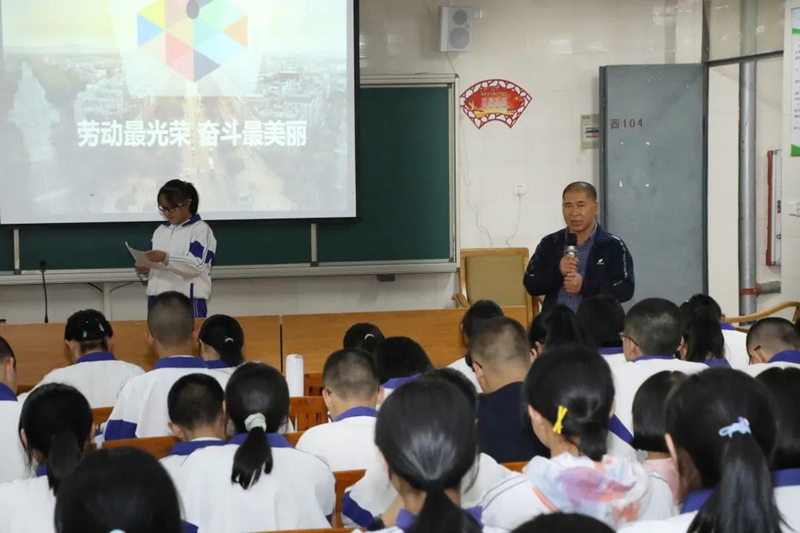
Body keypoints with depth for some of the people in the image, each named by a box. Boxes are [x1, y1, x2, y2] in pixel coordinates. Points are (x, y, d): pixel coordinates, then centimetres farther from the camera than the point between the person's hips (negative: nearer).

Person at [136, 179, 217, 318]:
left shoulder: (201, 229, -2)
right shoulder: (160, 230, 18)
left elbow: (196, 265, -15)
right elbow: (155, 264, 19)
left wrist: (166, 258, -26)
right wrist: (145, 270, -4)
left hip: (189, 300, -6)